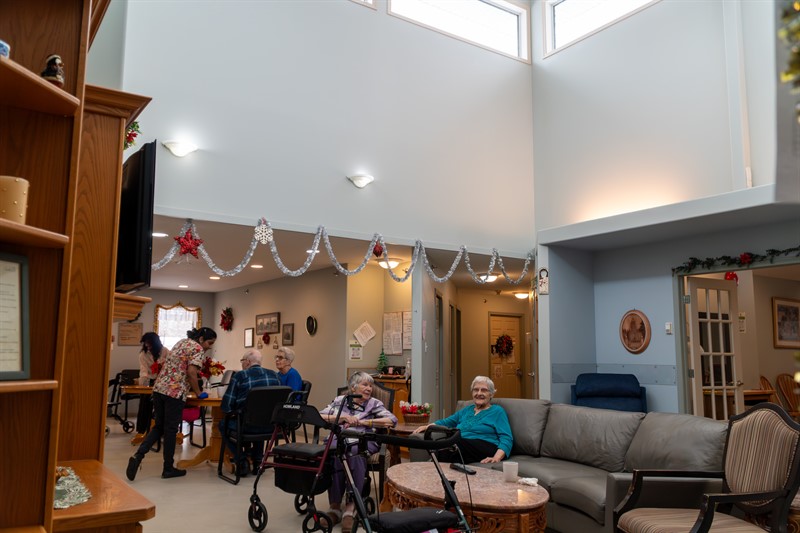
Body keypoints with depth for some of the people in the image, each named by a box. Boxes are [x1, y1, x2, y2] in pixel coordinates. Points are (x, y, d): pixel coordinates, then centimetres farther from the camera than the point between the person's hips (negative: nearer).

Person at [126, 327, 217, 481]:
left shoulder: (182, 342, 18)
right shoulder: (198, 349, -8)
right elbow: (191, 373, -18)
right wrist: (198, 393, -7)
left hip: (159, 388, 8)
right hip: (175, 392, -8)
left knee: (159, 427, 17)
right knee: (170, 430, 3)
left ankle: (138, 455, 1)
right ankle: (168, 469, 14)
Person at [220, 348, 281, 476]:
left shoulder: (239, 376, -6)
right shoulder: (274, 375, 6)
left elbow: (226, 406, -7)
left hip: (247, 426, -4)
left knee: (223, 424, 26)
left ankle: (241, 460, 15)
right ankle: (257, 460, 33)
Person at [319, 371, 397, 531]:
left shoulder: (374, 403, 15)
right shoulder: (339, 400, 20)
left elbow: (392, 420, -2)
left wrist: (362, 422, -6)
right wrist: (342, 417, -4)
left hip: (364, 441, -1)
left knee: (356, 454, -38)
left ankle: (350, 509, -40)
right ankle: (335, 507, -32)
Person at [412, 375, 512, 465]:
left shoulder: (497, 411, 12)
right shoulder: (467, 410, 30)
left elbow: (506, 439, -1)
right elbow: (446, 422, 38)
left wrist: (497, 457, -21)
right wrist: (427, 426, 18)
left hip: (485, 448, -5)